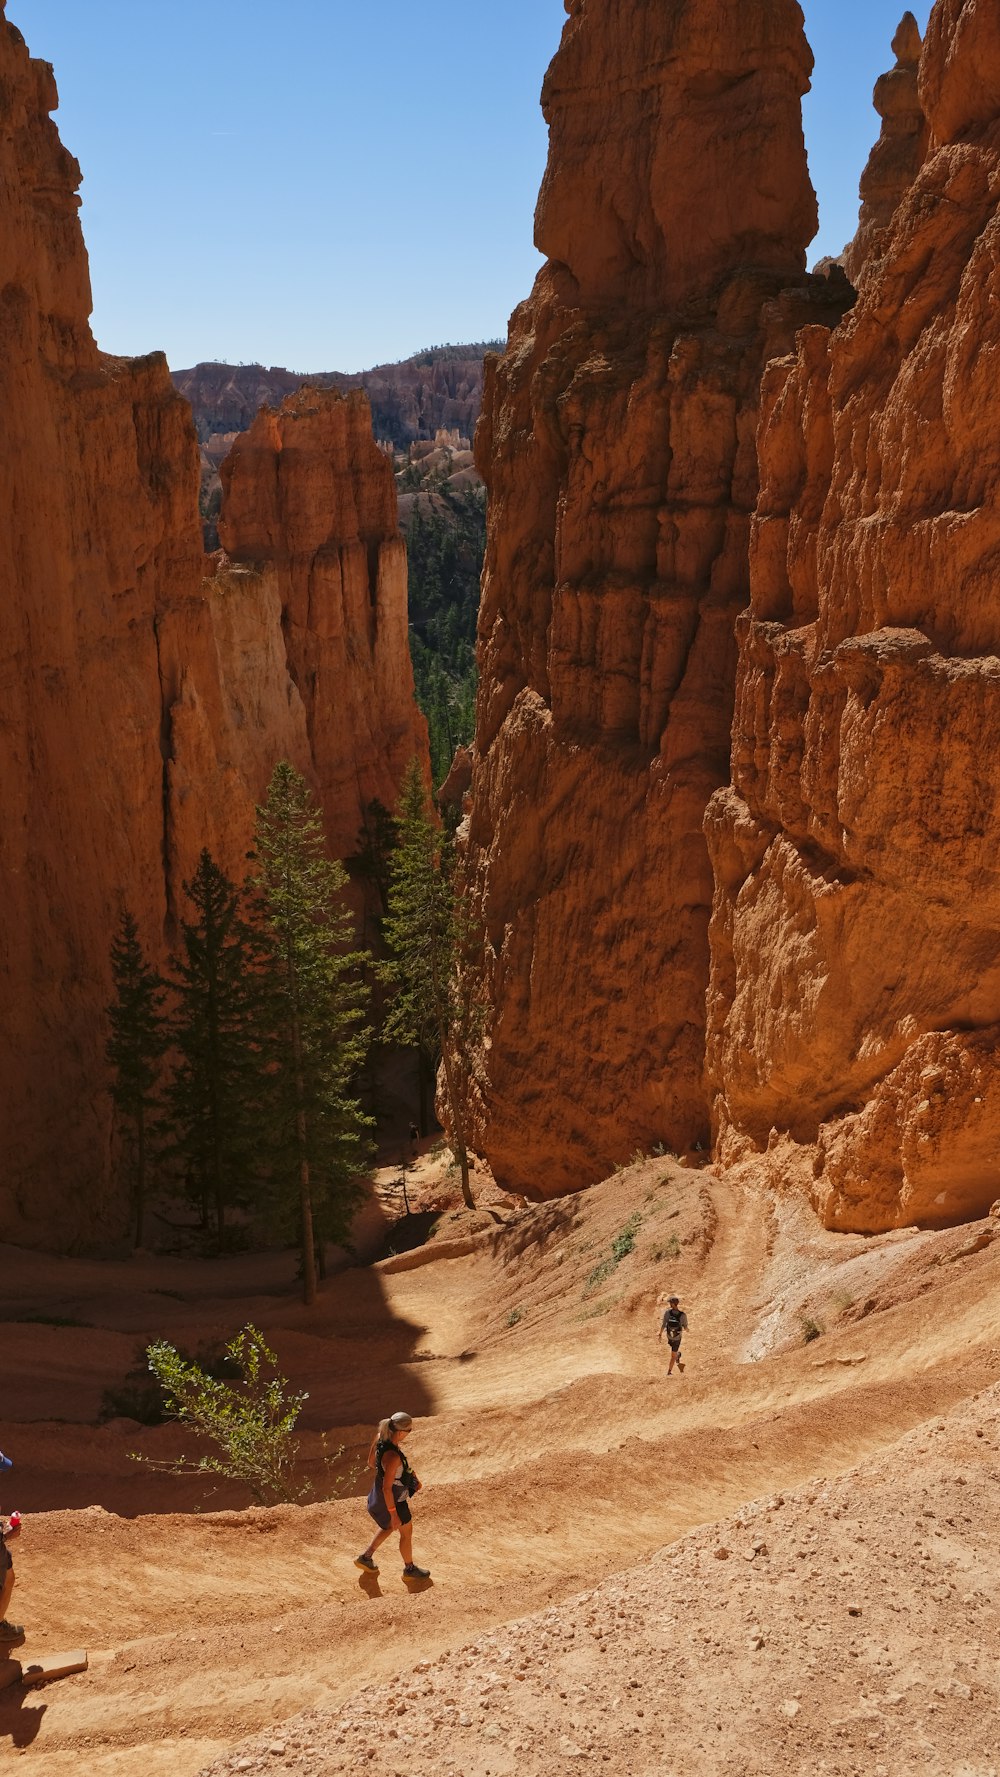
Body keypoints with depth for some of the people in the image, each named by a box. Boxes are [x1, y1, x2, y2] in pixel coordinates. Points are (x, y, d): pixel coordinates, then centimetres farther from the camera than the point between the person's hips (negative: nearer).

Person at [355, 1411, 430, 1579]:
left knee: (389, 1526, 33)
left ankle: (365, 1557, 42)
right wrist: (393, 1514, -20)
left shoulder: (379, 1438, -16)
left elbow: (371, 1462, 2)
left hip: (378, 1495, 8)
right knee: (406, 1532, 20)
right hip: (393, 1499, -7)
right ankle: (409, 1569, 42)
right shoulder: (393, 1456, -39)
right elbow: (387, 1488, -31)